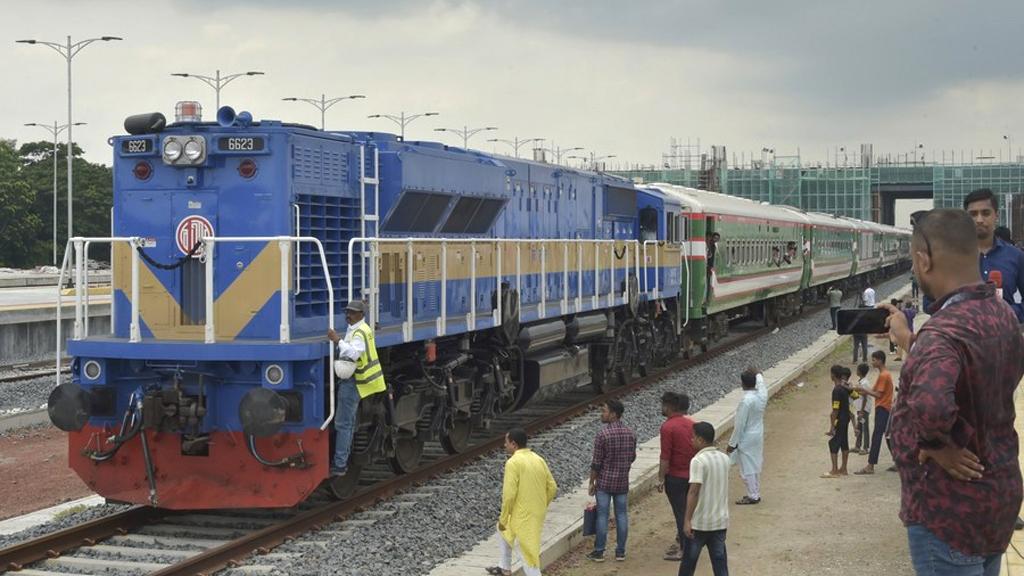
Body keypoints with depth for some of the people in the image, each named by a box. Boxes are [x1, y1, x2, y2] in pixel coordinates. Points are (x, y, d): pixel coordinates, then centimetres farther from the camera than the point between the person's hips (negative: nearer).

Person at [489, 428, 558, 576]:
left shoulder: (513, 462, -18)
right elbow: (552, 487, 9)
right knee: (505, 530, 31)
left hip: (523, 515, -9)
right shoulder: (539, 460, 6)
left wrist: (503, 518, -10)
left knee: (529, 553, -3)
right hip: (537, 513, 9)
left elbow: (509, 494, -21)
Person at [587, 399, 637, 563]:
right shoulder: (630, 434, 0)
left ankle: (599, 552, 9)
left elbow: (596, 462, -12)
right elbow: (632, 457, 11)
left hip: (604, 481, -4)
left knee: (602, 515, 3)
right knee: (622, 515, 10)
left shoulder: (603, 434, -16)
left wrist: (592, 482, -2)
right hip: (623, 482, 4)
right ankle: (620, 552, 14)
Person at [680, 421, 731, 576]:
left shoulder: (698, 461, -17)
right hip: (721, 521, 6)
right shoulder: (724, 459, 5)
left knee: (689, 559, 12)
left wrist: (687, 520, -21)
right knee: (720, 560, 6)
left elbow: (694, 492, -22)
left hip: (700, 522, -6)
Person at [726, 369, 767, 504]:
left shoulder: (746, 401, -26)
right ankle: (756, 493, 27)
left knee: (747, 468, 4)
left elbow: (739, 425, -21)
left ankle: (752, 496, 11)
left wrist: (732, 444, -13)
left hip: (747, 439, -8)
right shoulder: (762, 395, -5)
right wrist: (758, 374, 42)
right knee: (755, 466, 18)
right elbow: (761, 383, 21)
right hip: (758, 435, 8)